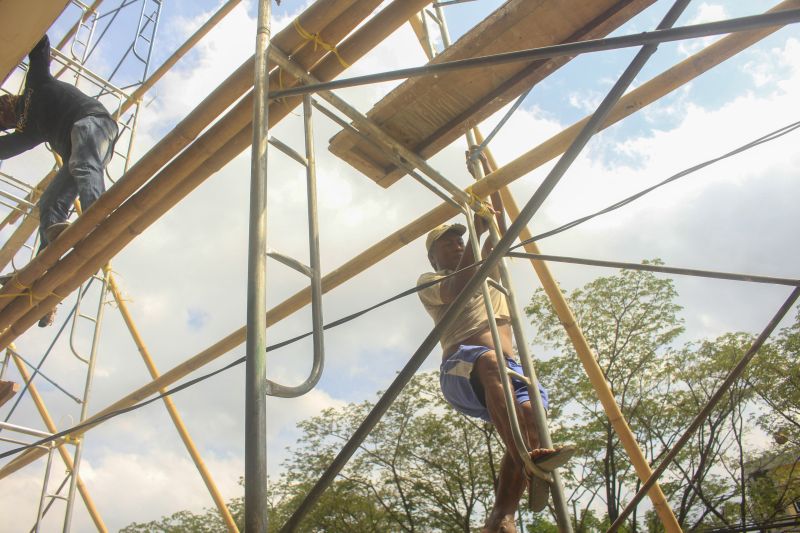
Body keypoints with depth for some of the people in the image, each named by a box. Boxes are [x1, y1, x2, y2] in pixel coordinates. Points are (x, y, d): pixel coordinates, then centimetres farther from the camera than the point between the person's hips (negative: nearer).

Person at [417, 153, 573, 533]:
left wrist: (484, 166, 32)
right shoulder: (429, 282, 20)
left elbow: (499, 220, 31)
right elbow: (458, 289, -4)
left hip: (507, 371, 5)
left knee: (528, 415, -28)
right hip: (462, 372, -5)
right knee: (490, 360, -40)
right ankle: (529, 460, -51)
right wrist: (475, 233, -1)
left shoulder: (485, 270, 35)